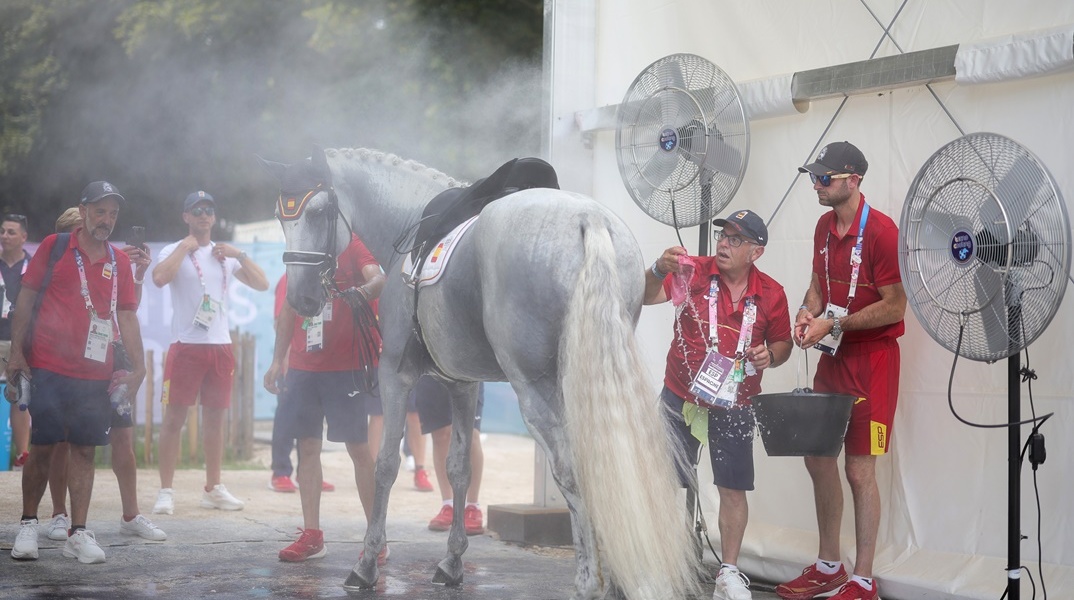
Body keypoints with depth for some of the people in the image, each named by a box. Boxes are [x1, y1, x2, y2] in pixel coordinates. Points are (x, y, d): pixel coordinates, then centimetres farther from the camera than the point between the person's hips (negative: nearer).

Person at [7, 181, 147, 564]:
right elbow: (26, 298, 2)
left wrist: (138, 367, 3)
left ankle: (78, 533, 5)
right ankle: (28, 525, 15)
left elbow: (126, 316, 11)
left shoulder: (119, 262, 10)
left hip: (96, 373, 3)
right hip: (49, 369, -3)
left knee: (85, 450, 2)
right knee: (42, 446, 1)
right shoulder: (54, 247, 1)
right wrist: (17, 352, -4)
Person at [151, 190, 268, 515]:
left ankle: (213, 489, 17)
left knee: (215, 417, 10)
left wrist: (239, 255, -1)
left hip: (220, 346, 5)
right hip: (186, 345, -5)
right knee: (174, 417, -4)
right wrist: (185, 246, -15)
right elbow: (159, 278, -22)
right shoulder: (174, 252, -1)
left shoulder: (227, 255, 14)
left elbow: (262, 284, 9)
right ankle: (166, 491, -1)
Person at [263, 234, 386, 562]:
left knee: (358, 447, -2)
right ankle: (312, 536, 11)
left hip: (346, 366, -6)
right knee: (307, 446, 5)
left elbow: (378, 277, -22)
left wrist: (367, 289, -45)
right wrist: (278, 360, 16)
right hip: (302, 367, 6)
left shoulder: (352, 243, -4)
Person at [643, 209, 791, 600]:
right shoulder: (692, 272, -7)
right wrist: (659, 270, -40)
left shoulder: (771, 294, -2)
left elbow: (782, 343, 11)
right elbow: (646, 297, -19)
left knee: (733, 489, 3)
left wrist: (770, 355, -12)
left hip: (734, 405, 1)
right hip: (680, 398, -1)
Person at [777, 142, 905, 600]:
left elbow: (895, 306, -18)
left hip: (871, 359, -8)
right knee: (817, 457, 12)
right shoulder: (825, 226, 8)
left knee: (859, 469, -4)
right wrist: (808, 312, -2)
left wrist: (831, 324, -18)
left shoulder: (881, 232, -18)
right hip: (833, 355, 8)